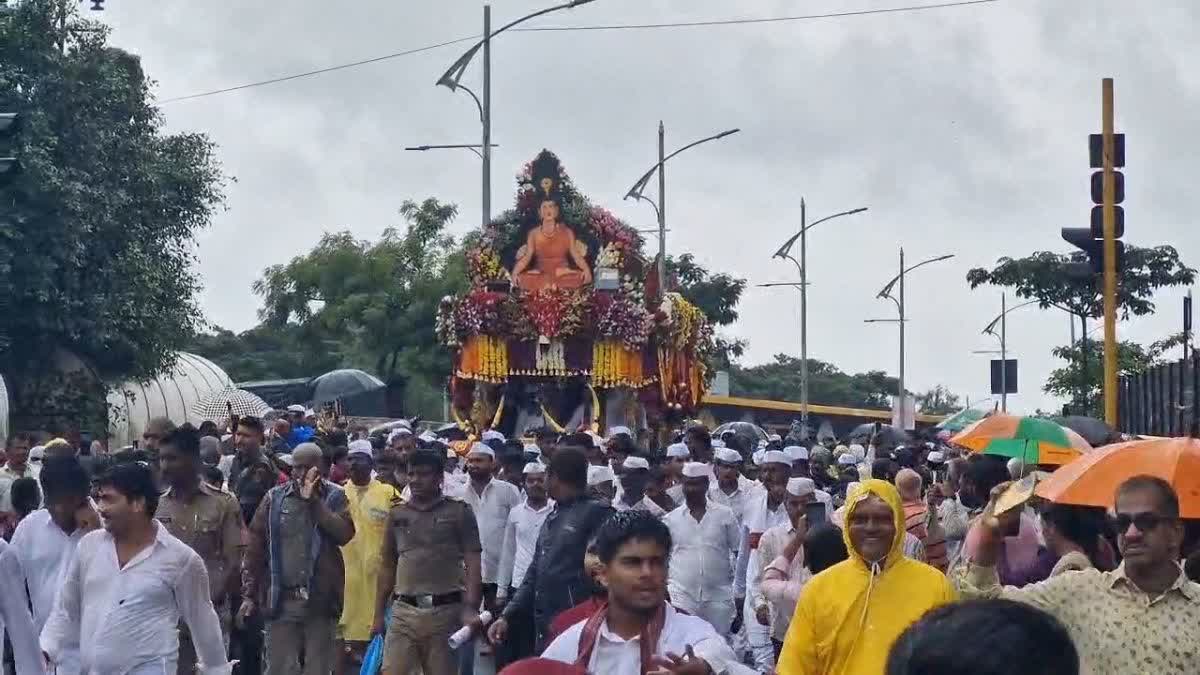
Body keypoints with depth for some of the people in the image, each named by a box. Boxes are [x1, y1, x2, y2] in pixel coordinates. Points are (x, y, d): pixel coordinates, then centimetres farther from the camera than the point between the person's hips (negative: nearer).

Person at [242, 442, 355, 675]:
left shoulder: (334, 497, 4)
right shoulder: (274, 498, 7)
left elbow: (345, 533, -13)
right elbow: (255, 548, 6)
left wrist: (314, 501, -14)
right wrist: (249, 594, 1)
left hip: (321, 600, -1)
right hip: (281, 600, 1)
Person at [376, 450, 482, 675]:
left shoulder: (459, 512, 2)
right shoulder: (397, 514, 12)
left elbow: (472, 564, -3)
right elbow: (387, 566, 17)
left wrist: (470, 608, -14)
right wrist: (379, 614, 13)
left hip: (445, 612, -2)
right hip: (404, 612, 2)